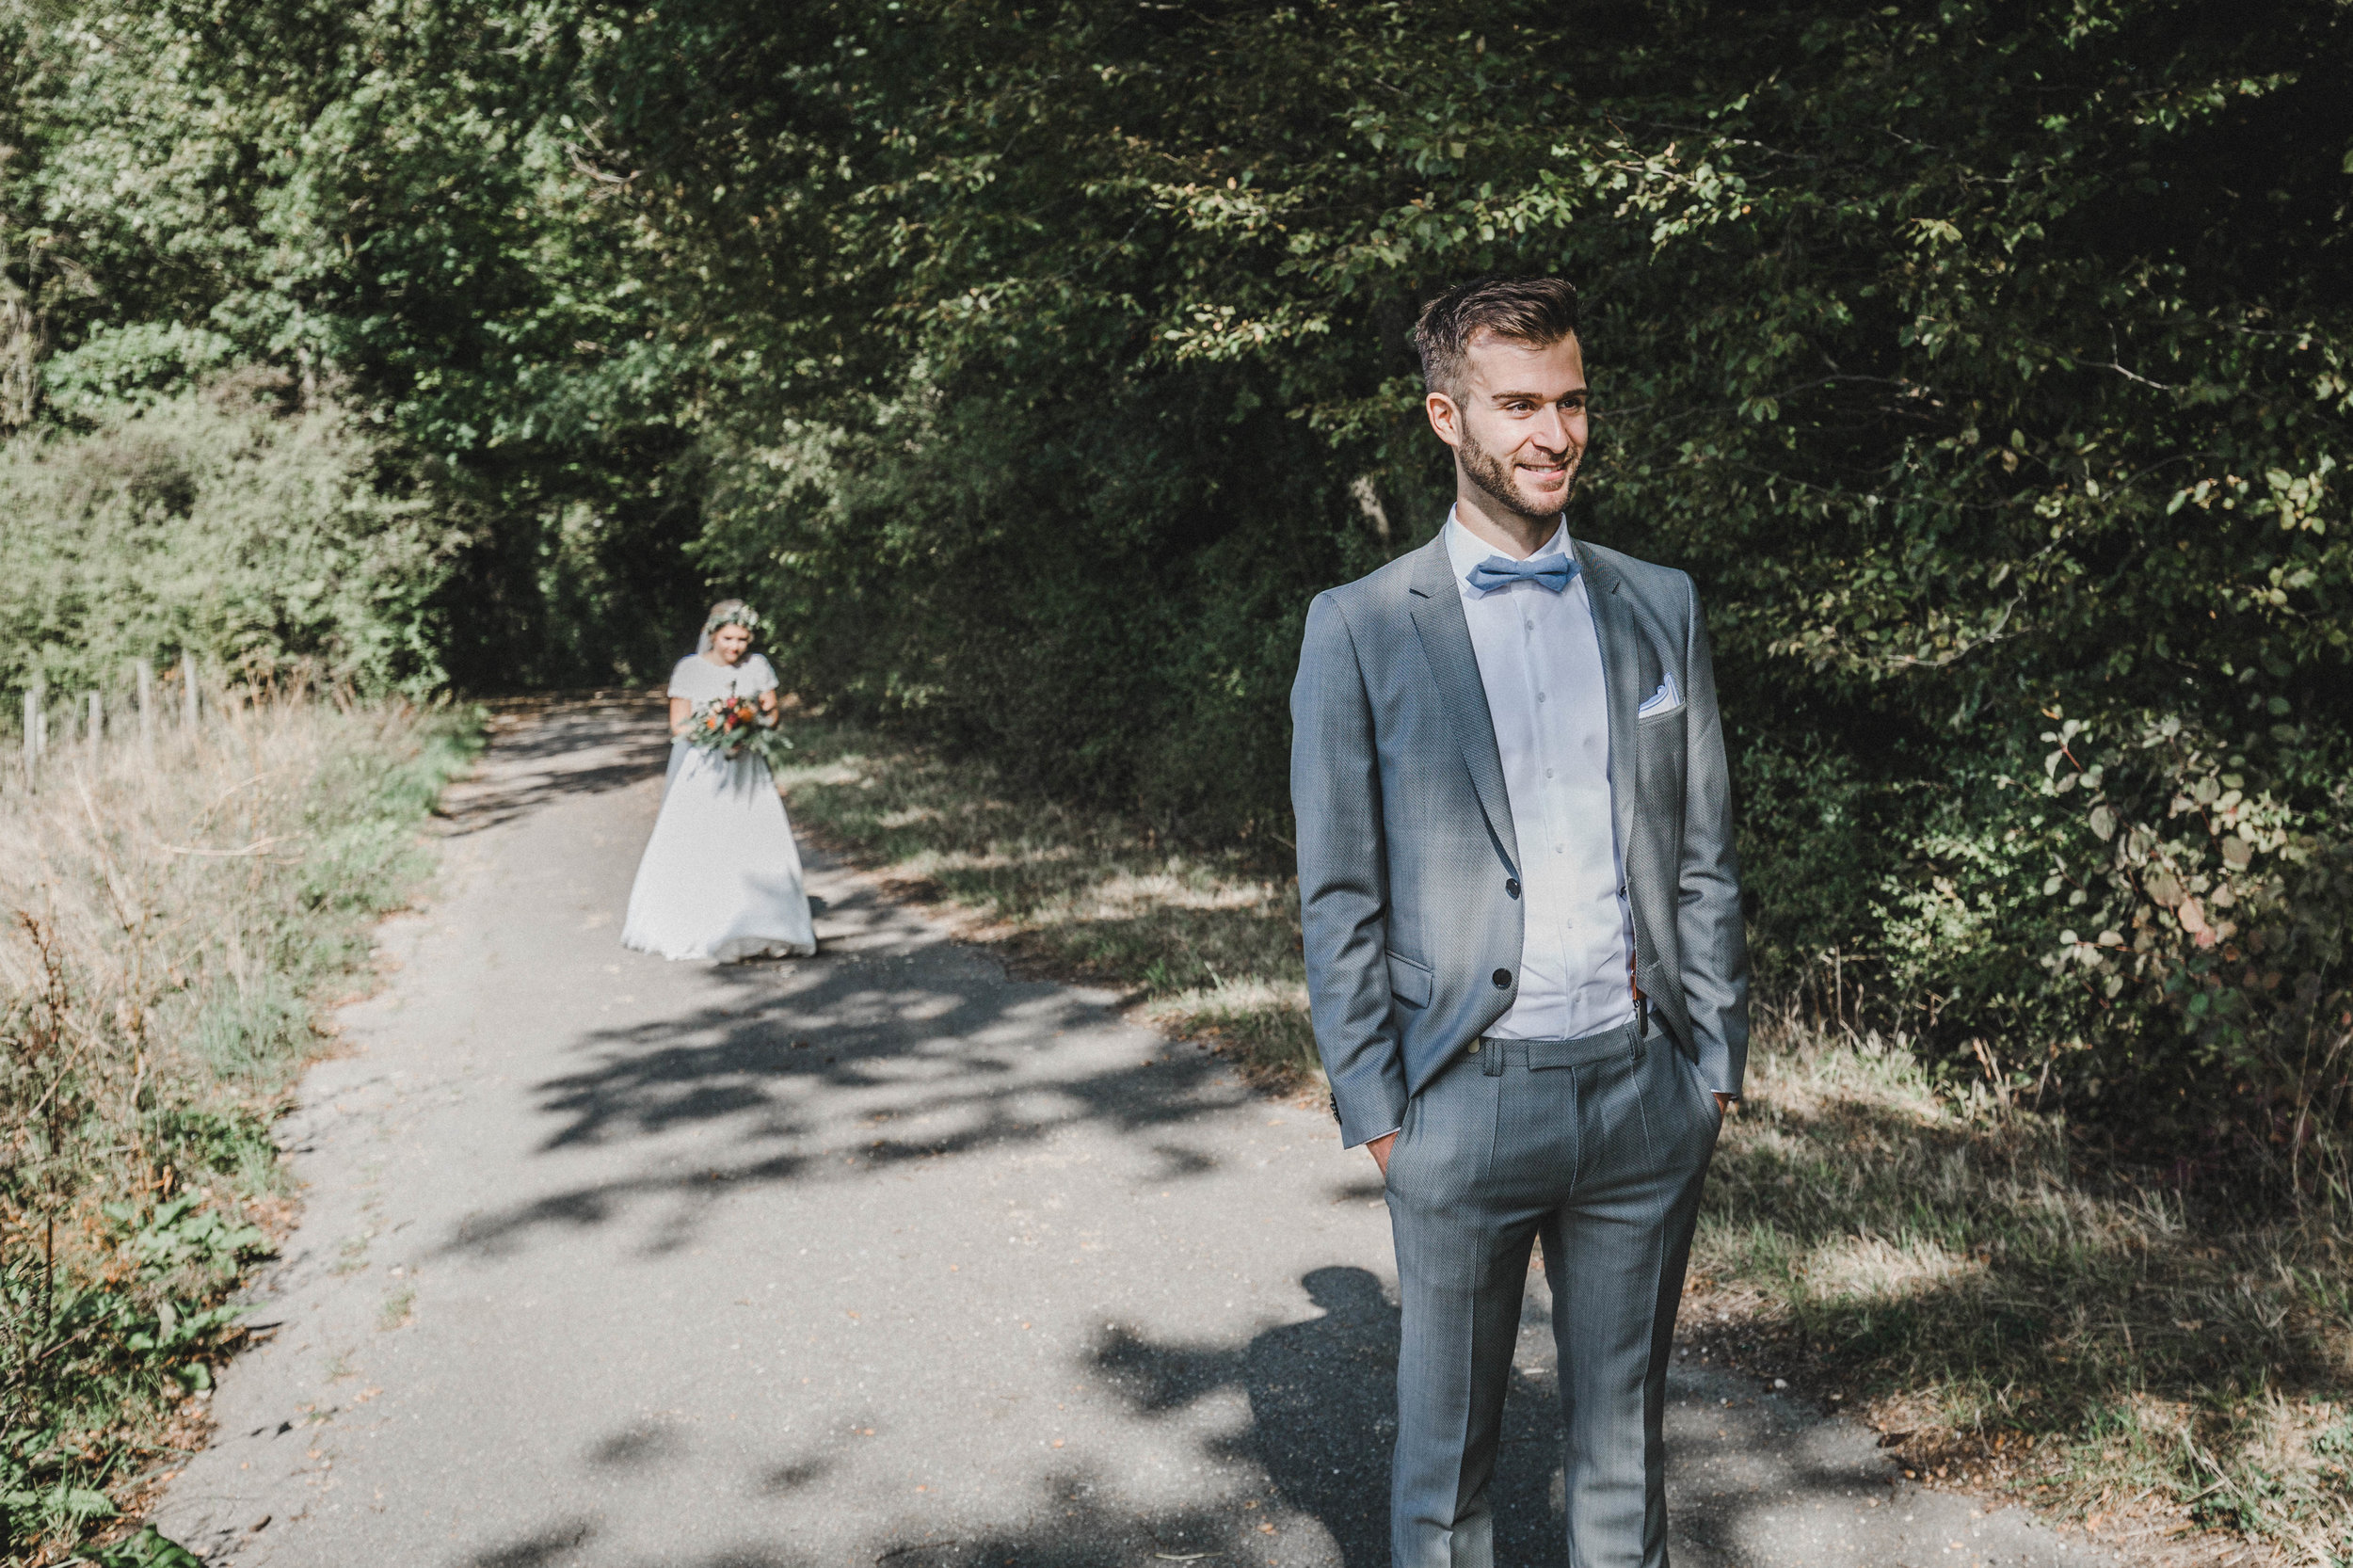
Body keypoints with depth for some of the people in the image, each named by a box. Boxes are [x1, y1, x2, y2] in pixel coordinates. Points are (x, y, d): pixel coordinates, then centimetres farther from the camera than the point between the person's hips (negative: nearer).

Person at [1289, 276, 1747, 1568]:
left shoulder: (1660, 606, 7)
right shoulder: (1361, 629, -4)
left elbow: (1703, 855, 10)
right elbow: (1339, 896, -3)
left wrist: (1716, 1058, 7)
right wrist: (1373, 1109, -6)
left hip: (1646, 1088, 3)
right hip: (1466, 1104, -3)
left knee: (1622, 1426, 18)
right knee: (1447, 1438, 12)